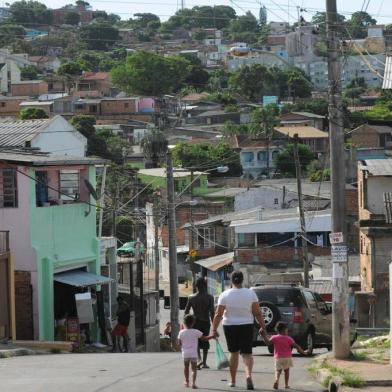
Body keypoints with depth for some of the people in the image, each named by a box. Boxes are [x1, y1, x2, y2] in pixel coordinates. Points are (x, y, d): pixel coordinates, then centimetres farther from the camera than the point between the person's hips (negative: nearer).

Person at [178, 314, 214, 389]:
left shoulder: (181, 332, -1)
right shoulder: (196, 332, -6)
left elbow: (180, 343, 5)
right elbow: (204, 338, -5)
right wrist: (212, 336, 5)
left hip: (185, 353, 2)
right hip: (193, 353, -2)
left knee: (186, 367, 19)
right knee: (194, 368, 2)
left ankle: (187, 381, 33)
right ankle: (193, 383, -12)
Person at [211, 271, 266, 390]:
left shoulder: (225, 295, -7)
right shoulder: (250, 293, -4)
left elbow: (218, 315, -9)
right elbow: (257, 313, -5)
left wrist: (214, 329, -3)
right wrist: (263, 326, 3)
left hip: (230, 327, 0)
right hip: (246, 326, 0)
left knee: (234, 353, 15)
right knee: (247, 353, 4)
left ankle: (233, 381, 21)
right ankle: (248, 375, -23)